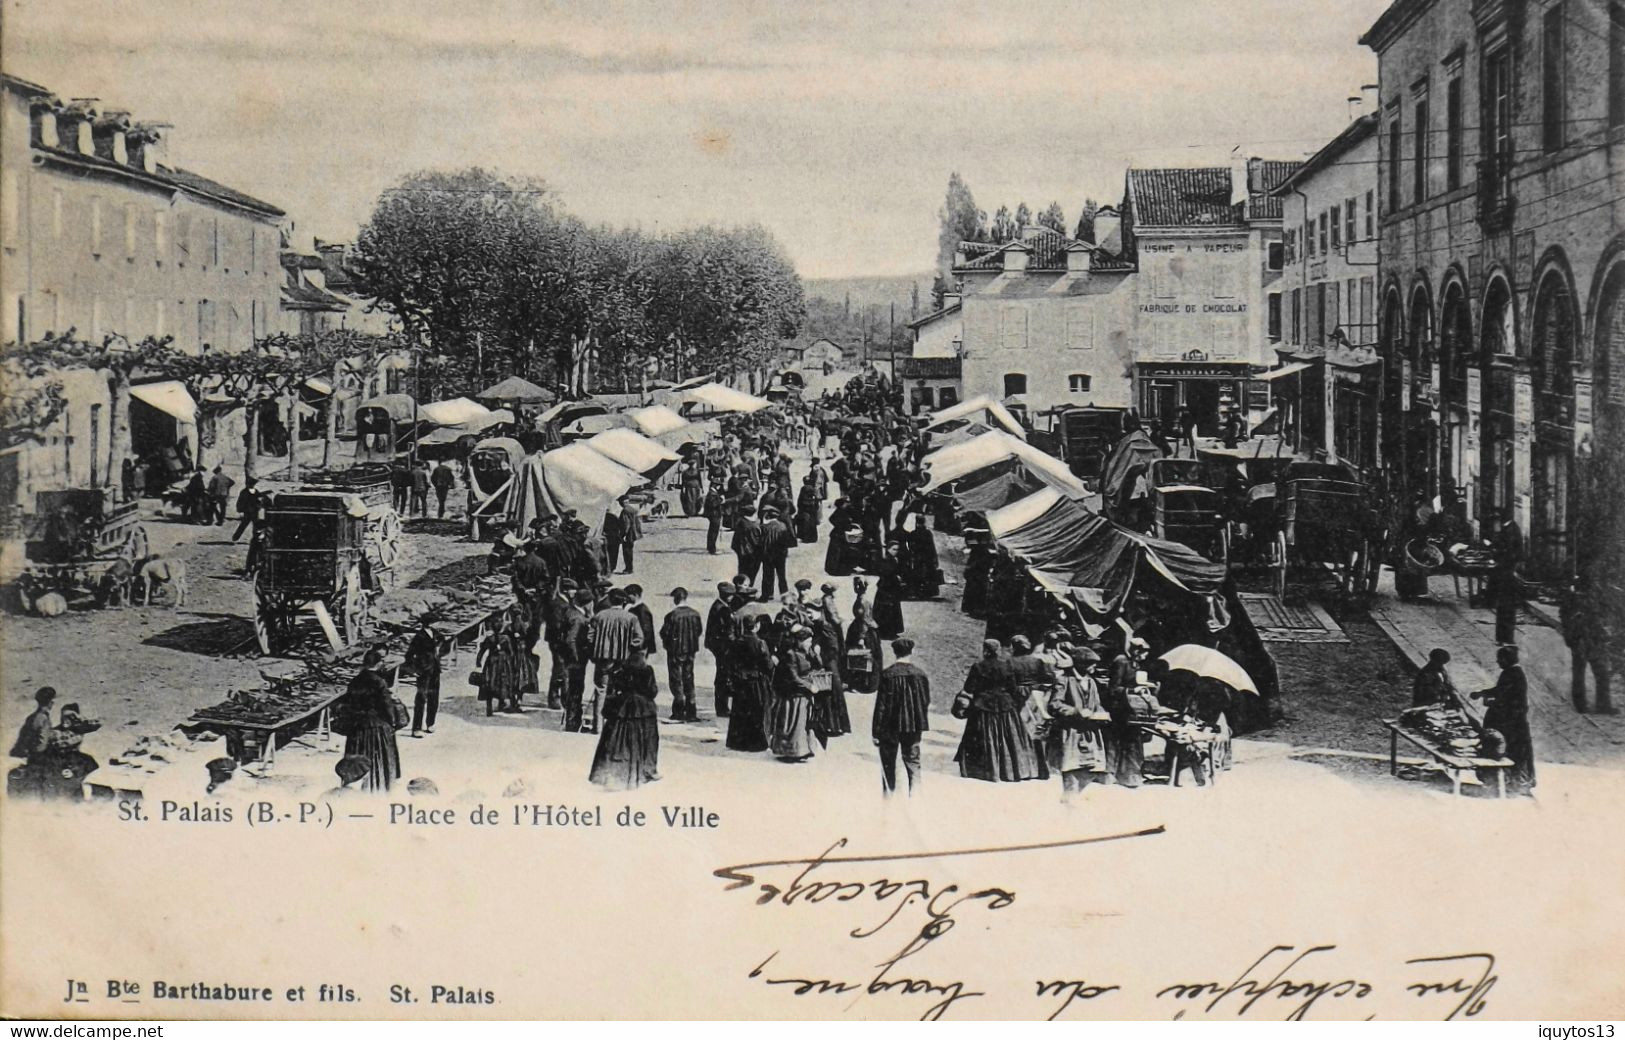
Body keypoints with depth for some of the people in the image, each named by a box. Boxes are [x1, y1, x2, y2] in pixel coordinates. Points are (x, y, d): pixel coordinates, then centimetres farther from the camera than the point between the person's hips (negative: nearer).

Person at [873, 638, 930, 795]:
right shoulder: (920, 675, -3)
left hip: (890, 727, -2)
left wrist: (875, 731, -6)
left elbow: (881, 705, -11)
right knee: (913, 763, 9)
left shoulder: (887, 675, -13)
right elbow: (926, 703, 5)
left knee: (888, 766, 10)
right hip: (913, 726, 2)